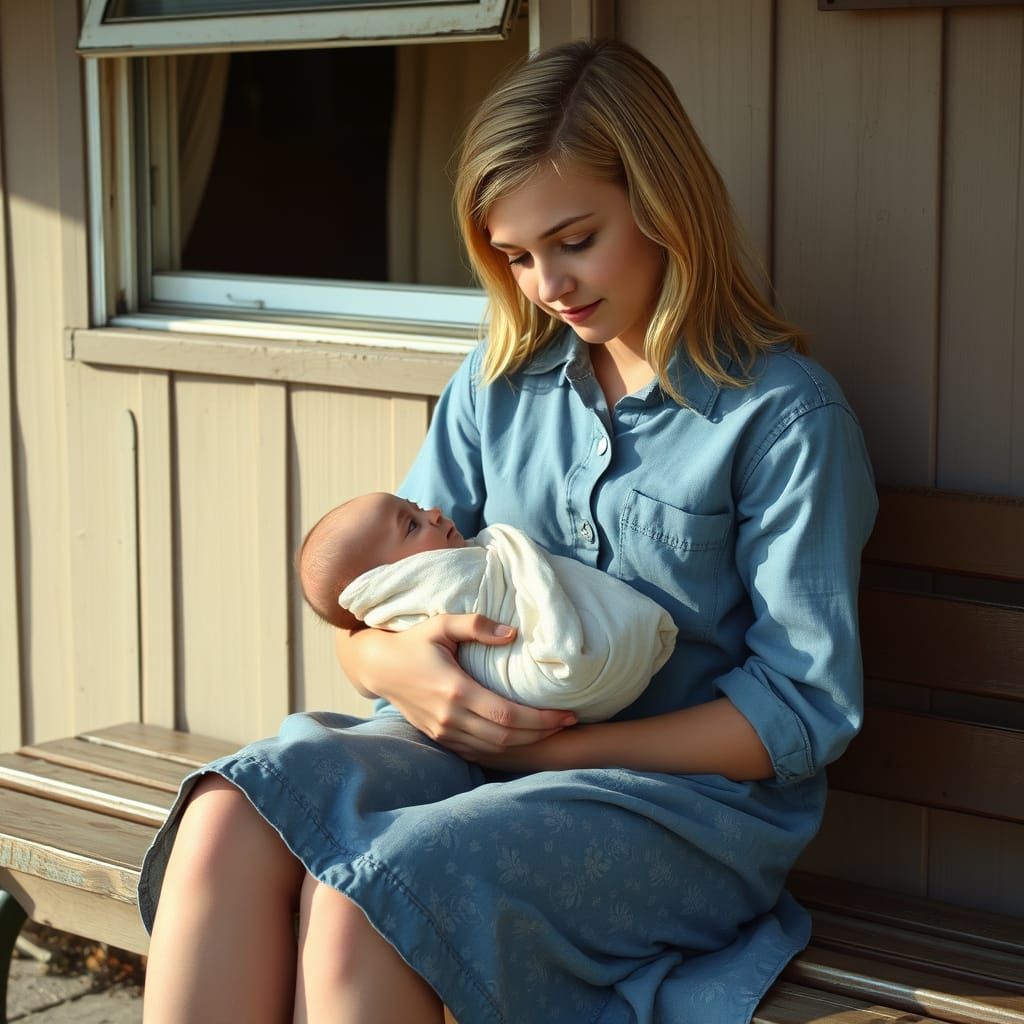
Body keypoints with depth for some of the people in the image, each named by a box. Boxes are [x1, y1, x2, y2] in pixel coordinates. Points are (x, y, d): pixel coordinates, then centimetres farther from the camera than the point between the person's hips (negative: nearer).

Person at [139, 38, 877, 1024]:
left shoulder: (788, 416, -6)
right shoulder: (500, 381, 12)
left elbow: (807, 711, -9)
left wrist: (561, 746, -14)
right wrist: (395, 661, -14)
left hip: (686, 791, -5)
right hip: (480, 741, 5)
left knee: (362, 894, -32)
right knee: (232, 817, -26)